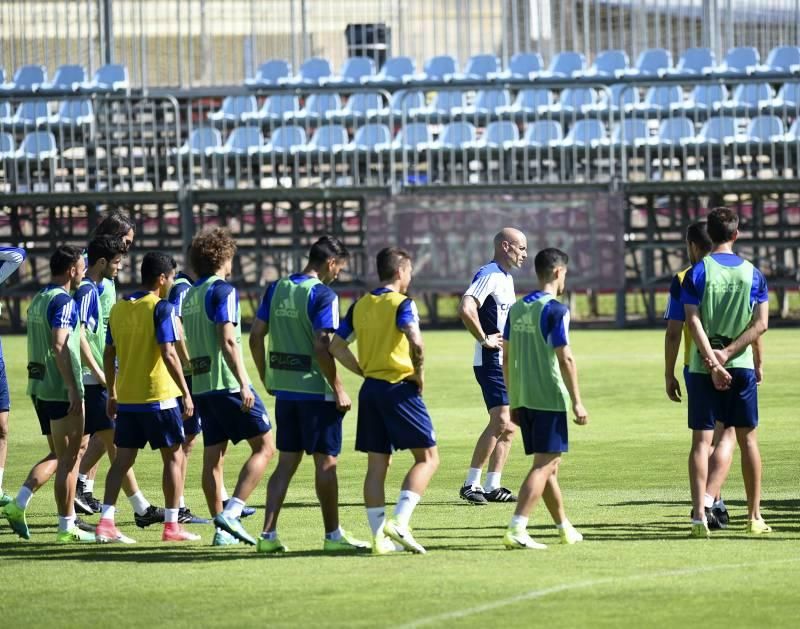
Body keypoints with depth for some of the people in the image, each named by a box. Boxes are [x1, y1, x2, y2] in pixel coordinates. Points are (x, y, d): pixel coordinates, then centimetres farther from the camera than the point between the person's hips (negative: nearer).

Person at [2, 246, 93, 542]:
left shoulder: (38, 299, 15)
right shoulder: (63, 301, -13)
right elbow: (59, 346, -23)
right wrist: (74, 392, -24)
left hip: (39, 386, 9)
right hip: (61, 390, -9)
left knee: (57, 456, 16)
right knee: (68, 459, -1)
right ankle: (67, 527, 2)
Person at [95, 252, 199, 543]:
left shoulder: (118, 308, 9)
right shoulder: (161, 308, -11)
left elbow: (109, 354, 12)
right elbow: (168, 354, -17)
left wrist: (112, 394, 19)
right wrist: (186, 393, -14)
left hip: (126, 398, 6)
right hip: (158, 397, -6)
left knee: (122, 459, 8)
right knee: (173, 457, 6)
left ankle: (106, 523, -1)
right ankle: (171, 525, 6)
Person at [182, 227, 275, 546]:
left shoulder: (189, 296, 16)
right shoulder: (223, 291, -9)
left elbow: (185, 345, 20)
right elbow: (228, 341, -18)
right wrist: (243, 384, -20)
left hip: (201, 385, 8)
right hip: (228, 384, -8)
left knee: (213, 458, 8)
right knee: (264, 447, -4)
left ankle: (221, 527, 8)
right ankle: (231, 512, -17)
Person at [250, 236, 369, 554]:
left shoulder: (277, 289, 8)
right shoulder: (322, 294, -13)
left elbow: (256, 335, 8)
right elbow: (321, 347, -19)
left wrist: (266, 376, 18)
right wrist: (338, 389, -13)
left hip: (284, 388, 7)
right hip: (315, 390, -7)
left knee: (286, 462, 10)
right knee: (326, 462, 3)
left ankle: (268, 533, 4)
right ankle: (332, 534, 9)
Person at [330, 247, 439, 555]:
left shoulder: (360, 306, 11)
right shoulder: (402, 304, -9)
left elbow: (336, 346, 11)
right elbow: (415, 341, -24)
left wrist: (364, 370, 15)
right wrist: (420, 374, -10)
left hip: (370, 389, 6)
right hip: (400, 388, -6)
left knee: (377, 464, 9)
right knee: (428, 458, 0)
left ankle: (379, 535, 6)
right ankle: (399, 522, -15)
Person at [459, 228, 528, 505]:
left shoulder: (506, 278, 18)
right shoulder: (489, 275, -14)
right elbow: (466, 309, -29)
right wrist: (484, 339, -22)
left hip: (506, 363, 10)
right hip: (491, 361, -10)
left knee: (508, 426, 8)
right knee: (501, 421, -17)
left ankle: (492, 486, 12)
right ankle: (471, 484, -14)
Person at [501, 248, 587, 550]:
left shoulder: (517, 309, 11)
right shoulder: (555, 310, -11)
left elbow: (507, 357, 14)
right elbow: (565, 358, -14)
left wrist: (513, 401, 21)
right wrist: (577, 402, -9)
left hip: (523, 398, 8)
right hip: (550, 397, -8)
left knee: (549, 464, 18)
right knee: (544, 465, -7)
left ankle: (565, 528, 29)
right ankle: (516, 530, -19)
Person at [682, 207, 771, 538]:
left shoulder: (698, 272, -3)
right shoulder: (753, 274, 3)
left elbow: (694, 322, -11)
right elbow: (761, 323, -3)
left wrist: (712, 362, -13)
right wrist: (728, 353, -7)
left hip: (702, 368, -1)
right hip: (742, 366, 1)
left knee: (701, 440, -1)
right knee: (748, 439, 10)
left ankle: (699, 513, -11)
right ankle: (755, 516, 15)